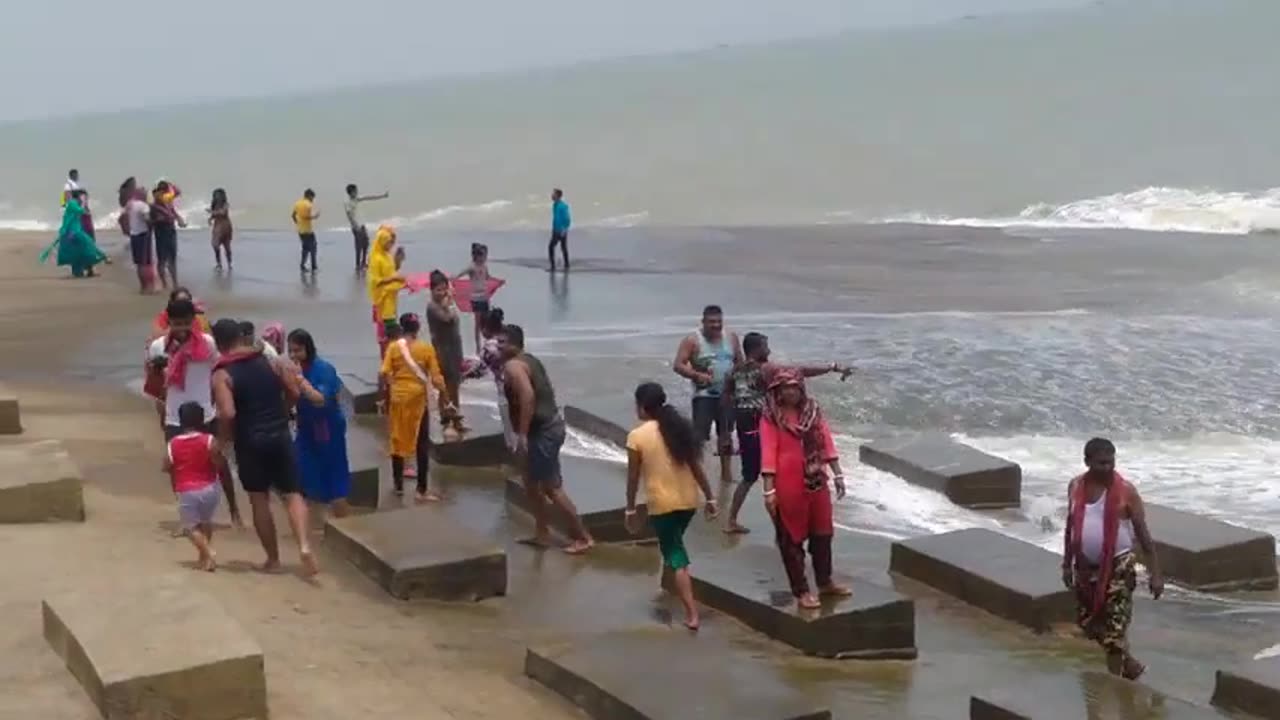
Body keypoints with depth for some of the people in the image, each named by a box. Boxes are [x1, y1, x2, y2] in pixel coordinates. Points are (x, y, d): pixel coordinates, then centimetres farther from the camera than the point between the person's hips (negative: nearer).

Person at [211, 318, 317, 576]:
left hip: (250, 442, -3)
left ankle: (273, 559, 18)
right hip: (280, 436, 3)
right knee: (292, 494, 9)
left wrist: (225, 436, -2)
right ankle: (305, 547, -12)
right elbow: (294, 394, 4)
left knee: (260, 500, 11)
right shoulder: (271, 362, 3)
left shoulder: (222, 375, -9)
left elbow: (227, 414, -21)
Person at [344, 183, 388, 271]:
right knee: (359, 246, -5)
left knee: (366, 243, 14)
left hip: (361, 225, 9)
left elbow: (369, 198, 10)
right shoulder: (347, 203, -15)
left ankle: (363, 262, 26)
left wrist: (382, 196, 10)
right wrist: (356, 226, -28)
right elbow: (349, 216, -21)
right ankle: (358, 265, 3)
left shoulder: (357, 199, 8)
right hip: (356, 227, -9)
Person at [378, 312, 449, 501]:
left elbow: (383, 374, -10)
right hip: (418, 397, -2)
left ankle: (398, 485, 24)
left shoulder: (393, 347, -3)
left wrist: (382, 394, 4)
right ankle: (422, 490, 4)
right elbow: (436, 378, -9)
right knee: (422, 444, 5)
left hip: (397, 397, 2)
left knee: (398, 441, 16)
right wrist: (443, 394, 5)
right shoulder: (426, 348, -5)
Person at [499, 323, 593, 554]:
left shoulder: (512, 365, -14)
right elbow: (546, 390, 24)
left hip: (542, 431, -11)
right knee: (531, 483, 19)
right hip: (549, 426, 11)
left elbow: (528, 396, -29)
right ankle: (542, 534, 25)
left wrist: (522, 434, -28)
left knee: (552, 488, -5)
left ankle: (583, 537, 0)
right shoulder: (529, 360, 16)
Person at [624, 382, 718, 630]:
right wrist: (710, 498, 10)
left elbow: (633, 477, -7)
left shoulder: (637, 436, -10)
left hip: (661, 504, -5)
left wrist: (630, 509, 2)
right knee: (674, 545, 27)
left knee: (676, 557, 0)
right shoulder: (680, 427, 3)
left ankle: (691, 614, -6)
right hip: (688, 500, 5)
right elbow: (696, 467, 4)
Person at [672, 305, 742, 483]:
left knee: (725, 435, 16)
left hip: (727, 395, 5)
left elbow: (739, 362, 17)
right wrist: (697, 375, -24)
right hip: (704, 395, -5)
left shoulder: (731, 338, 7)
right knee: (700, 436, -11)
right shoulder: (692, 341, -8)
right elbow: (678, 365, -12)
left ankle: (726, 472, 28)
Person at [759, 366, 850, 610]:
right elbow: (768, 453, -14)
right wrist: (769, 490, -18)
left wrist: (837, 474, 5)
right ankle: (801, 591, 14)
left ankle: (825, 582, 32)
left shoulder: (812, 409, 5)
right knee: (792, 538, 5)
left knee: (822, 532, 16)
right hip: (788, 485, -5)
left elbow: (825, 442, 7)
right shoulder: (771, 417, -11)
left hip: (816, 481, 6)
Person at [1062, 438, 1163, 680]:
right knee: (1089, 623, 14)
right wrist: (1067, 564, 14)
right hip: (1085, 567, 5)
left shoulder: (1125, 491, -13)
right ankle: (1129, 664, 33)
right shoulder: (1076, 487, 1)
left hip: (1118, 567, -5)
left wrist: (1155, 573, -14)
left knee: (1115, 628, -5)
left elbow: (1143, 533, -10)